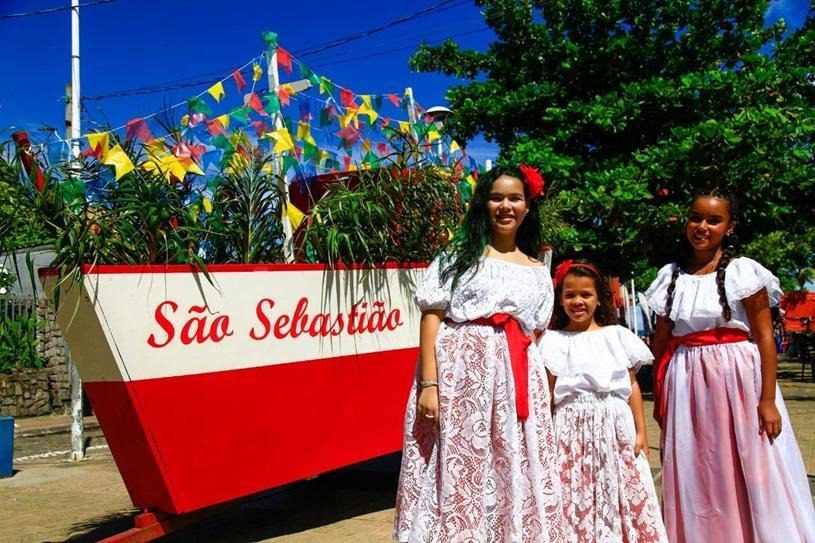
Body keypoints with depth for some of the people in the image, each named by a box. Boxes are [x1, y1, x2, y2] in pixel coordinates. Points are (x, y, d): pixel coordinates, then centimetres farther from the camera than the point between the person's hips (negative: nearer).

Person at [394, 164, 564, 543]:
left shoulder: (537, 272, 16)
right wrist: (428, 384, -14)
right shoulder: (459, 254, 6)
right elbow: (431, 317, -3)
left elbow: (534, 337, 17)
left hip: (513, 381, 3)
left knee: (512, 476, 4)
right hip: (458, 371, -3)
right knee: (455, 470, -2)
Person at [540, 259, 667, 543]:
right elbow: (548, 394, 1)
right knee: (577, 498, 0)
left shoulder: (617, 336, 8)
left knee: (621, 494, 4)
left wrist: (640, 431, 5)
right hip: (573, 430, -1)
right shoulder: (553, 341, 3)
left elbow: (632, 385, 9)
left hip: (616, 427, 2)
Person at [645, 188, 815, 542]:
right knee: (693, 477, 10)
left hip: (737, 380, -3)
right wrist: (658, 395, 11)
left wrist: (768, 399, -12)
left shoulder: (743, 271, -4)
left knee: (746, 474, 1)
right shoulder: (671, 276, 7)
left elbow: (764, 337, -6)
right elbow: (661, 340, 11)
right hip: (686, 385, 3)